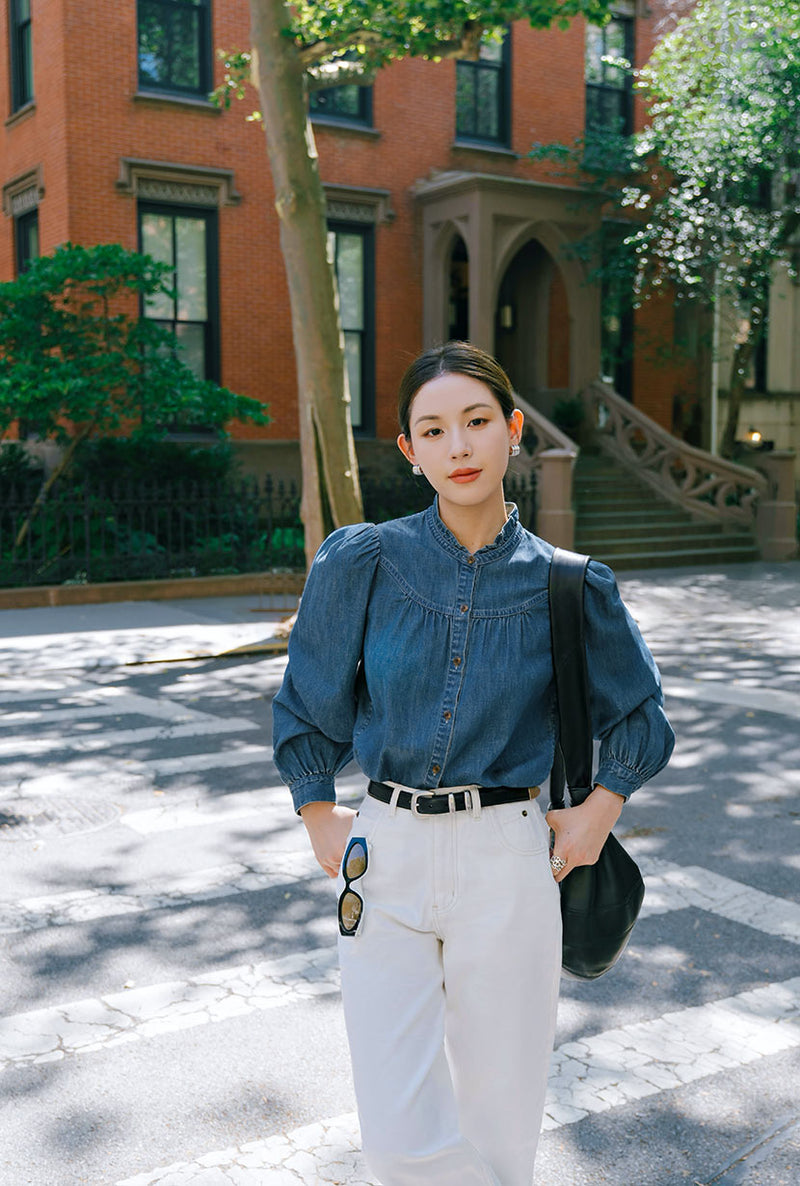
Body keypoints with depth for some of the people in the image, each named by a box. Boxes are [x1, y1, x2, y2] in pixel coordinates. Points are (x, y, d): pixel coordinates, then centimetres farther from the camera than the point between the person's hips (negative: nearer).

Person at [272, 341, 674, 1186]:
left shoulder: (567, 585, -1)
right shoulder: (362, 563, -4)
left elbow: (635, 710, 15)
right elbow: (309, 702, 9)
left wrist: (600, 809, 5)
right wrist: (319, 819, 7)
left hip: (507, 862, 0)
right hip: (385, 859, 0)